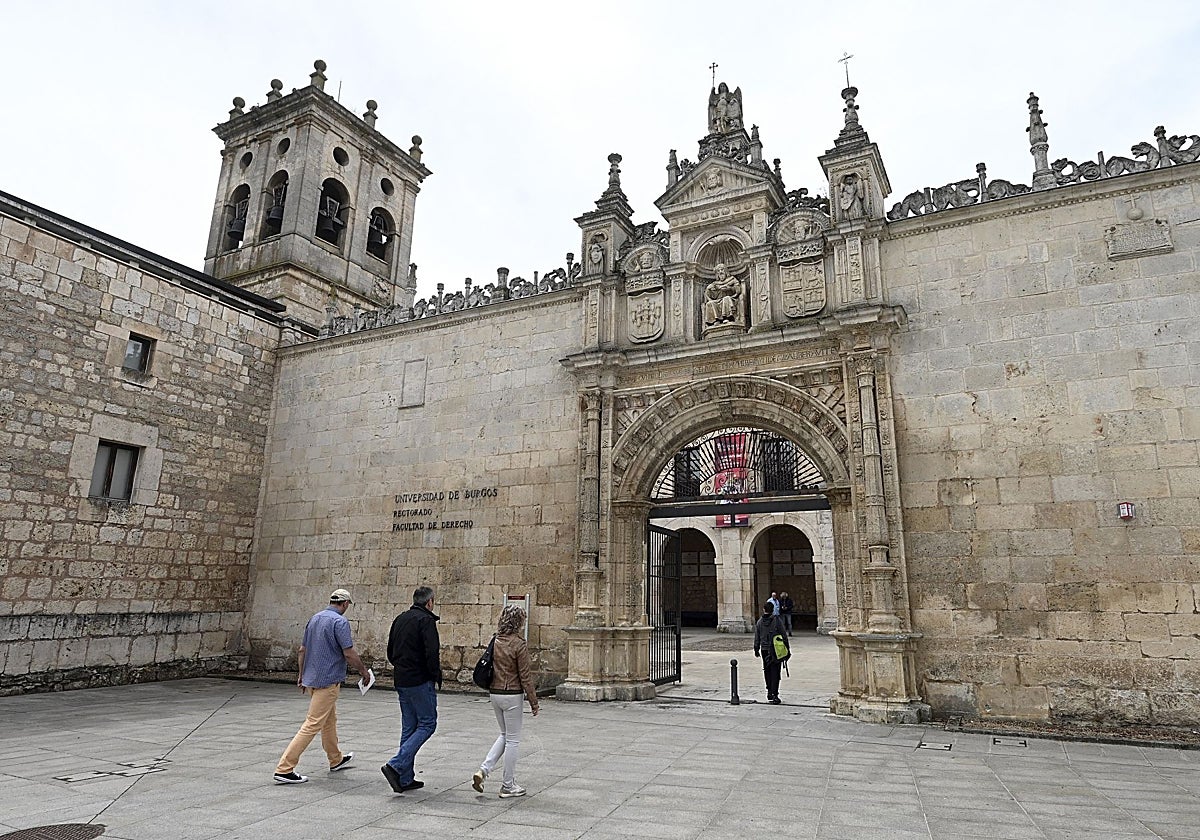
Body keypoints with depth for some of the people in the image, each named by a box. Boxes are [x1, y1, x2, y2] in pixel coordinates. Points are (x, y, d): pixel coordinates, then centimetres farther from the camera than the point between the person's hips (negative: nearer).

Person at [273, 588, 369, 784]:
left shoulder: (314, 619, 9)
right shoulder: (340, 622, -16)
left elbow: (302, 650, 15)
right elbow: (349, 653, -18)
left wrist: (302, 675, 24)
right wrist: (364, 671, -4)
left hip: (312, 678, 9)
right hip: (328, 680, -9)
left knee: (329, 720, 21)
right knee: (313, 724, -5)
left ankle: (336, 760, 34)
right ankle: (284, 769, -6)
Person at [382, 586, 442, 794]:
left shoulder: (400, 619, 13)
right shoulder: (426, 620, -13)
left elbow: (390, 652, 17)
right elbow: (432, 653, -21)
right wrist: (436, 677, -9)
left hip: (401, 681, 8)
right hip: (420, 681, -8)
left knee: (409, 727, 13)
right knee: (427, 723, 1)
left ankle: (406, 778, 13)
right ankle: (396, 765, -10)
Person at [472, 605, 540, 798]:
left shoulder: (495, 641, 2)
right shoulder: (518, 644, -17)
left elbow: (489, 669, 11)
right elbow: (525, 676, -14)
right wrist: (533, 701, -5)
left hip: (494, 693, 7)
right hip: (511, 696, -6)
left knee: (505, 735, 23)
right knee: (512, 740, 7)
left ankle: (483, 770, 11)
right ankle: (508, 786, 16)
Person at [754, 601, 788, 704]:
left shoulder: (759, 622, 1)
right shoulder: (777, 620, -8)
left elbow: (757, 638, 6)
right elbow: (784, 635, -5)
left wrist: (756, 649, 16)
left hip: (764, 650, 3)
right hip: (776, 649, -3)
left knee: (767, 672, 16)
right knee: (775, 672, -1)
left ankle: (769, 693, 24)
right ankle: (774, 695, -8)